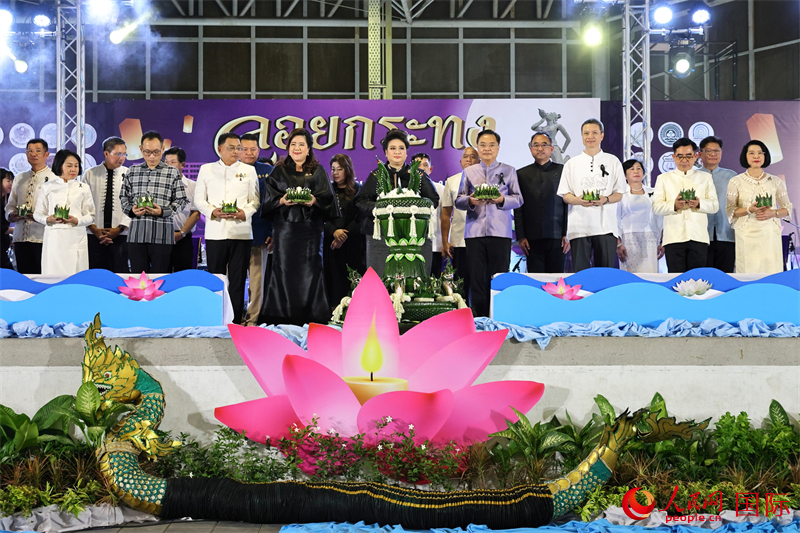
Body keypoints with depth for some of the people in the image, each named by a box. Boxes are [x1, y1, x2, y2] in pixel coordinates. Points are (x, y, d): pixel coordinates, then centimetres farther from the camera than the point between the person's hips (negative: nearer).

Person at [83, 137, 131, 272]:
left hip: (120, 235, -1)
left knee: (120, 271, -3)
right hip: (94, 235, 1)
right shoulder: (90, 174, 6)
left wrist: (119, 228, -8)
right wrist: (95, 229, -6)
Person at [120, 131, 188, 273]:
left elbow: (181, 200, 4)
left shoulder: (172, 172, 6)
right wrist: (131, 210, -4)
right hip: (136, 233, 2)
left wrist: (162, 211, -12)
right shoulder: (132, 172, 13)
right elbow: (123, 197, 17)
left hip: (162, 235, -2)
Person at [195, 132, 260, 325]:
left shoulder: (249, 170, 11)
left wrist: (245, 212, -10)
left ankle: (235, 320, 3)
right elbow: (199, 198, 8)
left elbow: (256, 199, 9)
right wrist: (212, 211, -10)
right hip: (215, 232, 0)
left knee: (238, 278, -1)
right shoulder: (206, 170, 11)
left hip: (241, 232, 0)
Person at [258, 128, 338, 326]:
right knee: (284, 268, -4)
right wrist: (282, 201, -14)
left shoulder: (318, 172, 11)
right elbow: (269, 198, 6)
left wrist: (314, 200, -15)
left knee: (309, 269, -4)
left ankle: (311, 315, 0)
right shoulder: (279, 171, 12)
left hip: (310, 226, 0)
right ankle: (284, 314, 0)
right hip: (285, 226, 0)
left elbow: (327, 197, 4)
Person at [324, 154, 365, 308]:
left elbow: (360, 218, -1)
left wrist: (345, 235, -11)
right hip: (331, 242, 2)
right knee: (335, 278, -2)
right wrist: (334, 232, -14)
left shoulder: (358, 190, 5)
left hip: (353, 243, -2)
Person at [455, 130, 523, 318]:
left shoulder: (509, 171, 11)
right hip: (475, 231, 1)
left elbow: (518, 199, 7)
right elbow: (458, 201, 11)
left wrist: (502, 200, -12)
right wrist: (470, 201, -10)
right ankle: (479, 316, 5)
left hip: (500, 232, -1)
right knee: (476, 277, -1)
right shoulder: (469, 172, 15)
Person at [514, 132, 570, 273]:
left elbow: (569, 204, 5)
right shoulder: (522, 174, 13)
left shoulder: (562, 171, 9)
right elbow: (518, 209, 9)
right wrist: (521, 237, 0)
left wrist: (567, 234, -3)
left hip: (556, 237, -1)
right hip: (532, 239, 1)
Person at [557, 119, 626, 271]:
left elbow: (619, 194, 8)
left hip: (606, 226, 0)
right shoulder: (572, 164, 11)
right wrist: (578, 200, -15)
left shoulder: (613, 162, 10)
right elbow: (565, 195, 8)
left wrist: (605, 200, -14)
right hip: (579, 226, 0)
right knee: (580, 271, -2)